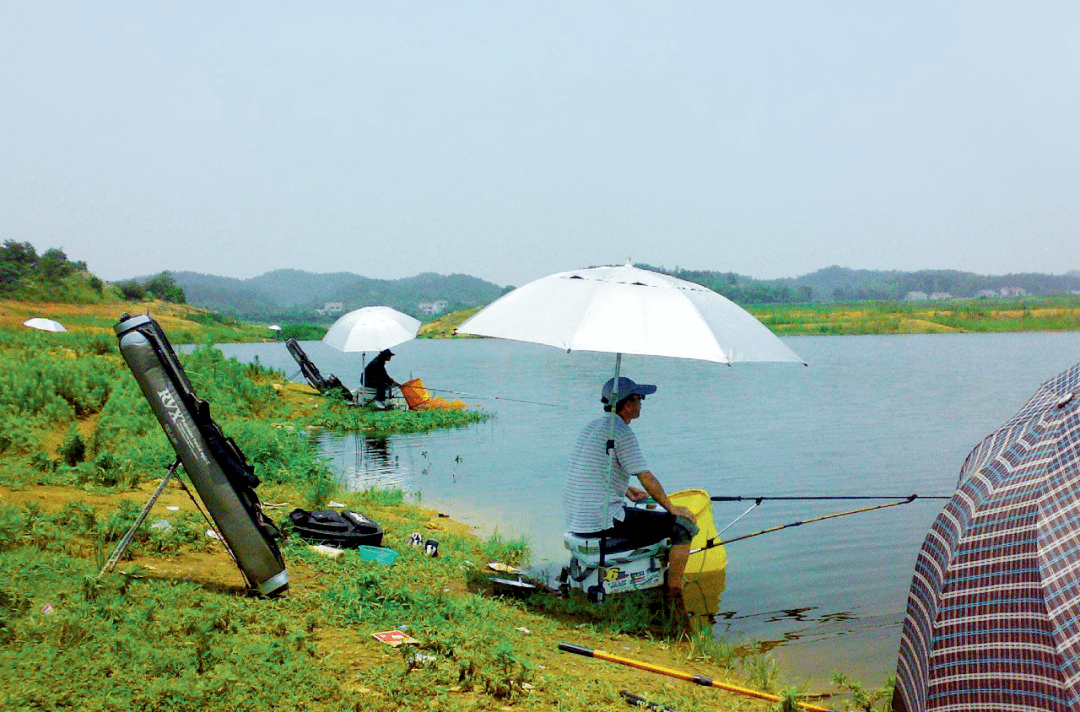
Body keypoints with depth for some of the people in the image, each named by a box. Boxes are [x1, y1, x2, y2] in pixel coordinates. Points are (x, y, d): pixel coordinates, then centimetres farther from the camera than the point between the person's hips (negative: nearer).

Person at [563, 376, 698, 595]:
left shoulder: (593, 426, 15)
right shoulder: (621, 431, -13)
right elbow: (647, 480, -13)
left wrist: (628, 491, 38)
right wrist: (673, 508, 0)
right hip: (603, 521, -10)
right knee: (683, 525, -3)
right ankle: (674, 594, 2)